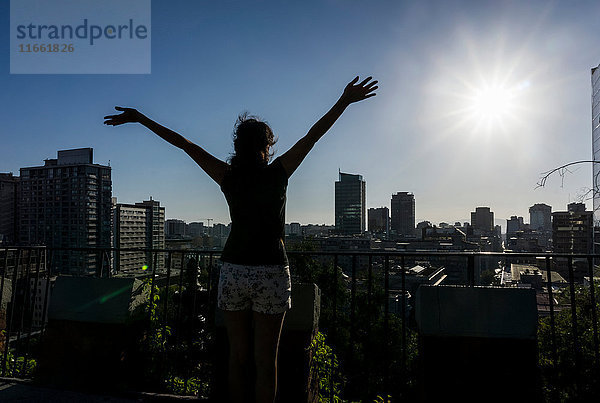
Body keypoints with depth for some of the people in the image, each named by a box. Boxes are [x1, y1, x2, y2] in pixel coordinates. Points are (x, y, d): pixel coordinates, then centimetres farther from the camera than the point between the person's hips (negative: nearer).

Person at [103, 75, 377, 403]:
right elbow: (313, 135, -2)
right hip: (271, 271, -2)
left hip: (233, 271, 3)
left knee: (237, 356, 13)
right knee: (266, 360, 6)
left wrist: (140, 118, 9)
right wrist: (345, 101, 3)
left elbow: (185, 144, 3)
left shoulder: (228, 176, 0)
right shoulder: (278, 173, -5)